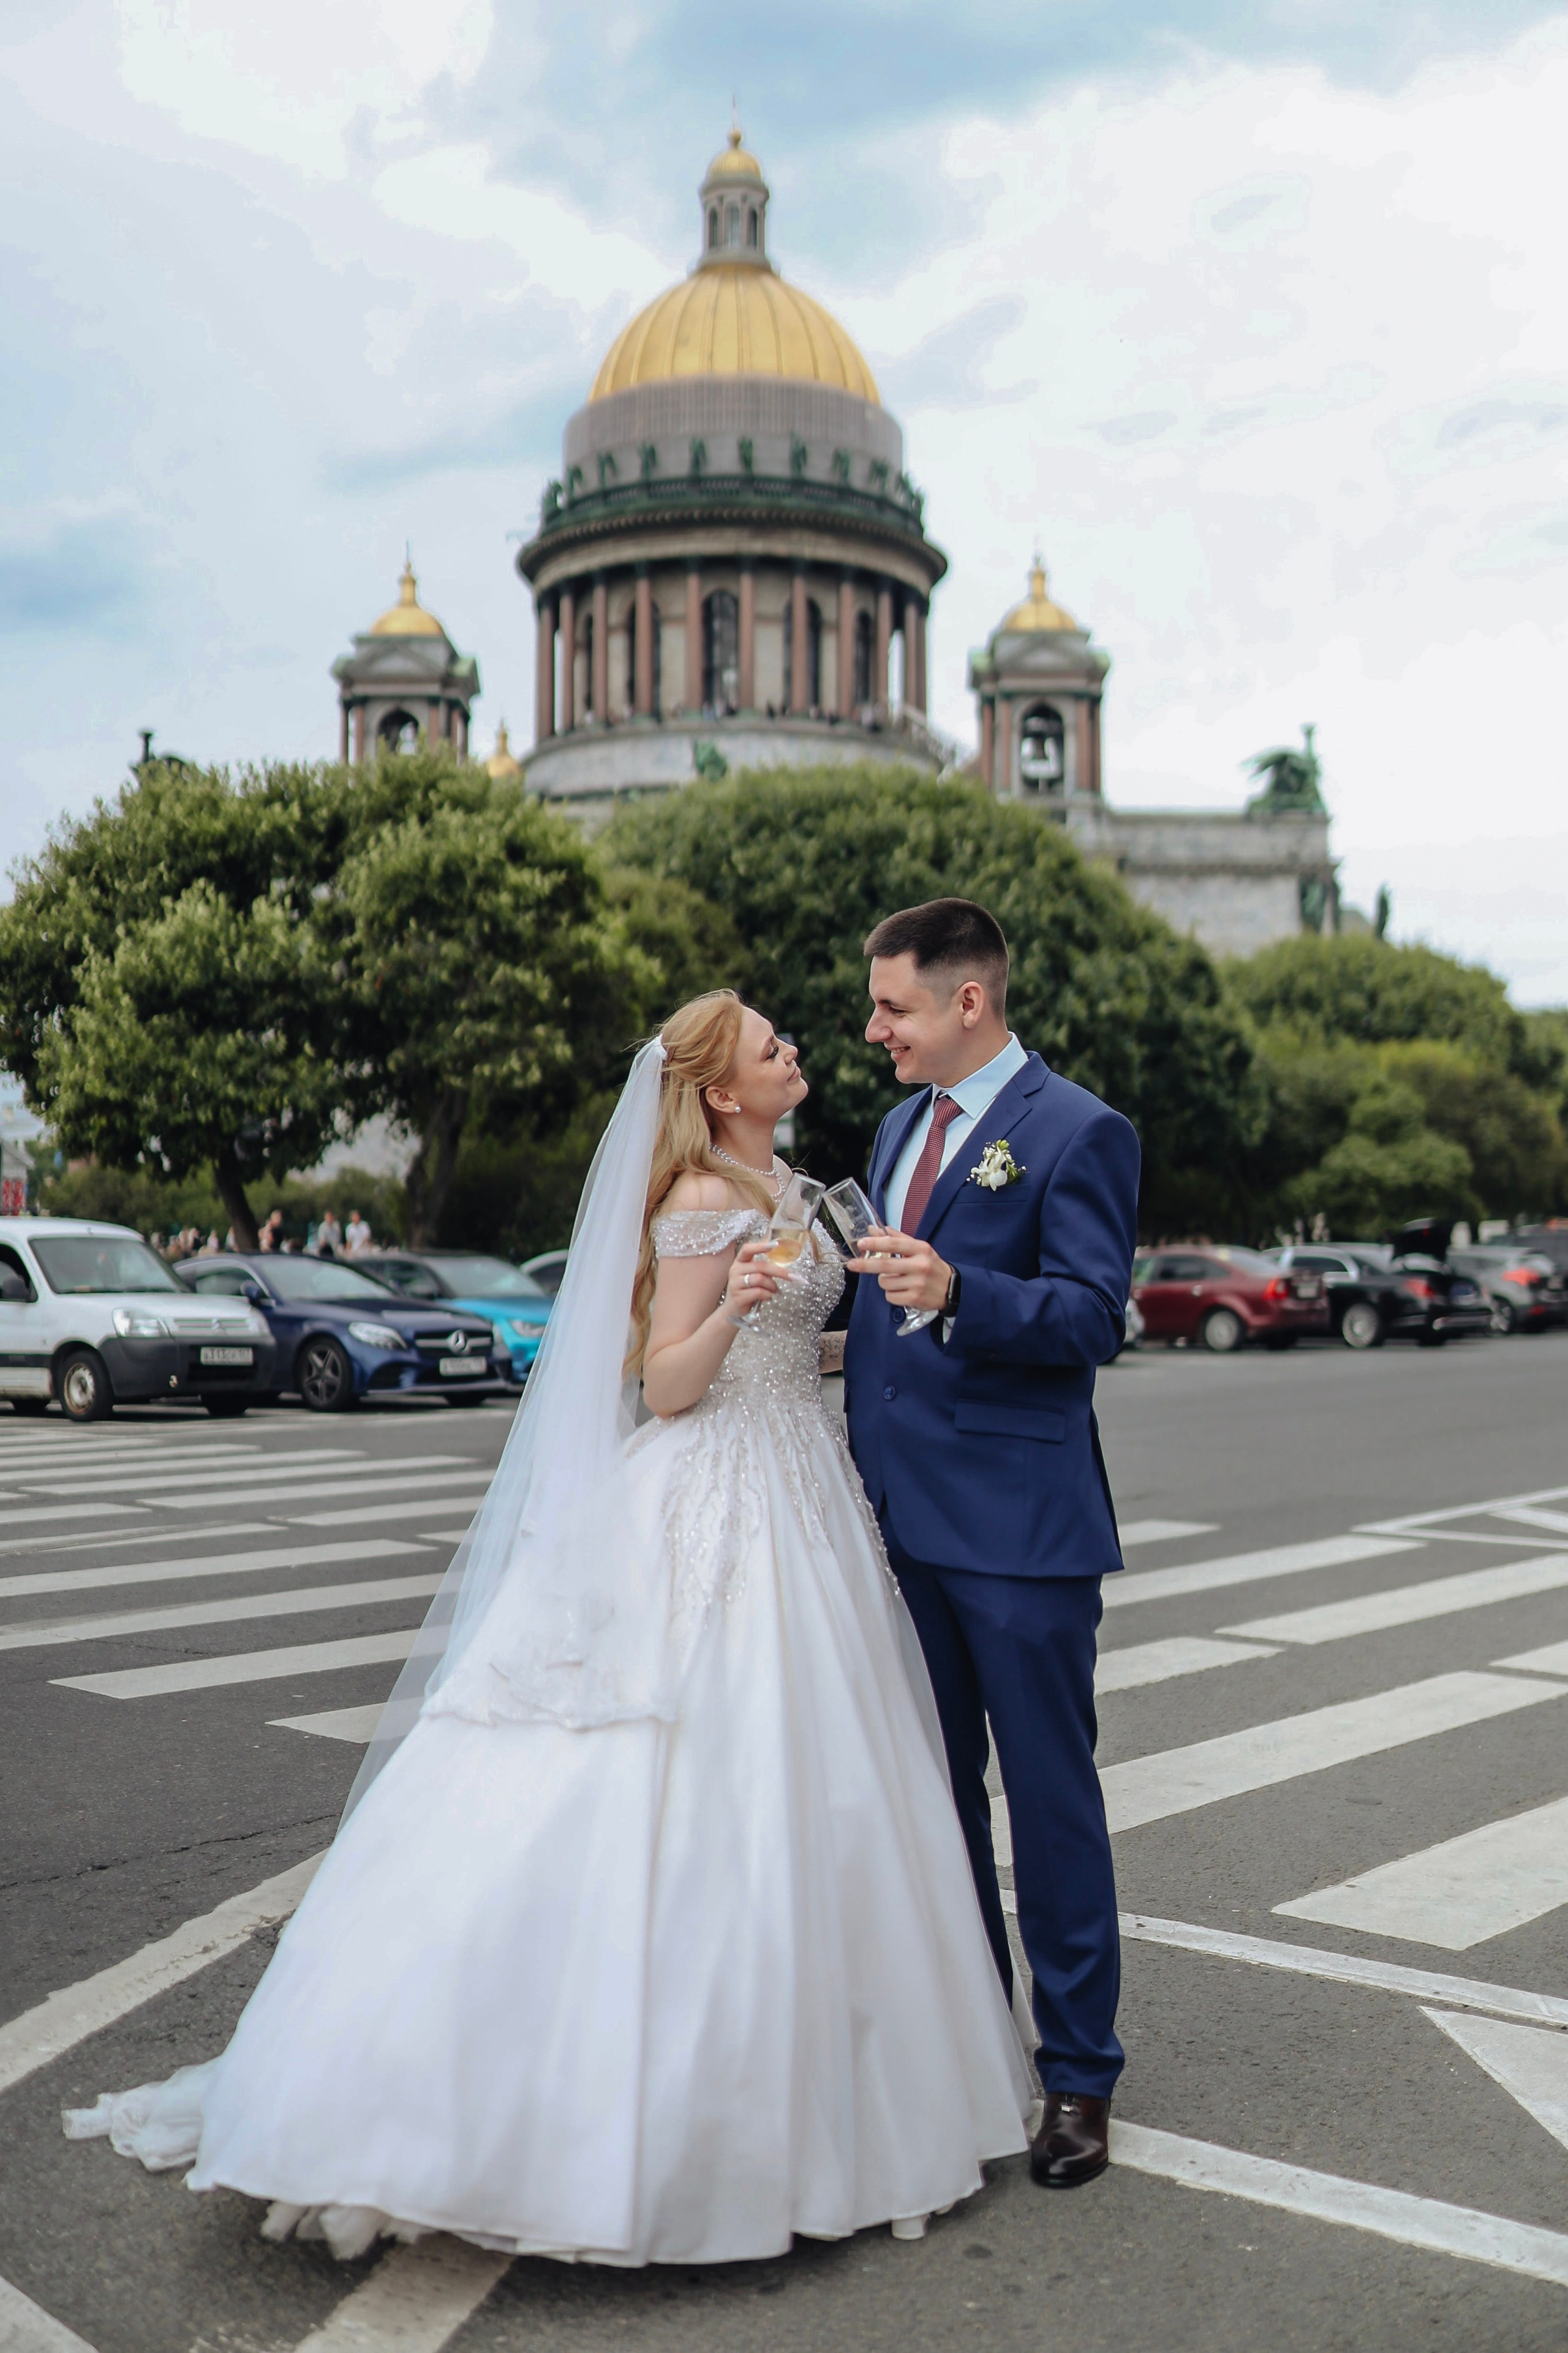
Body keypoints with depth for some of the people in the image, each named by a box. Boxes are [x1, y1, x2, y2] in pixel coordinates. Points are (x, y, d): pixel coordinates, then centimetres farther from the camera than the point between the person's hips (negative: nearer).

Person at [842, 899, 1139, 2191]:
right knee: (935, 1790, 16)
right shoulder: (902, 1126, 15)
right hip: (906, 1515, 8)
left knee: (1051, 1796, 3)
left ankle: (1079, 2074, 17)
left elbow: (1095, 1316, -17)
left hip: (1020, 1522, -7)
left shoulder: (1079, 1132, -9)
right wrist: (859, 1473, 16)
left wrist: (959, 1290, -32)